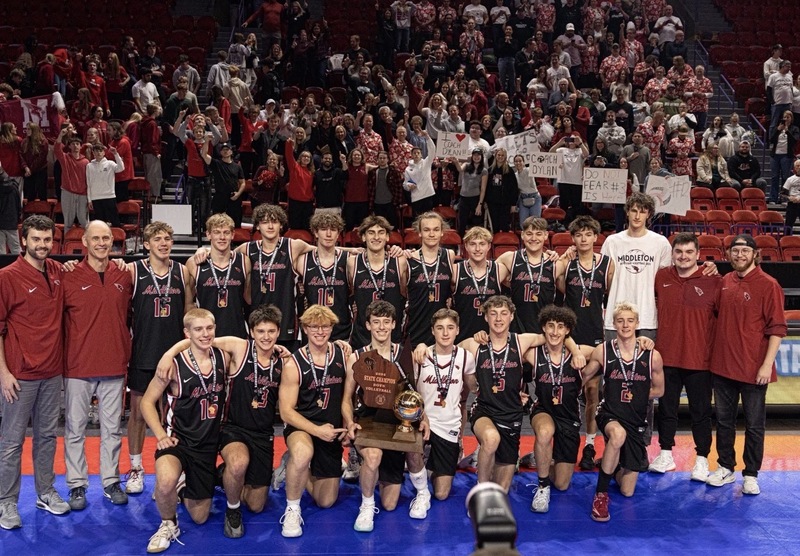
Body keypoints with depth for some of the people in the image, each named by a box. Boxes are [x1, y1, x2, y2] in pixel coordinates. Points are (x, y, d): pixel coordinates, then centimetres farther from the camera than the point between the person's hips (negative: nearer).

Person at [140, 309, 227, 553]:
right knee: (166, 481, -38)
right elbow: (147, 402, -6)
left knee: (199, 517, 13)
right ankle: (168, 525, -6)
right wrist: (161, 435, -17)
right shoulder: (174, 364, -14)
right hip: (178, 439, -4)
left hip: (208, 444, 4)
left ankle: (184, 490, 48)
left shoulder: (222, 358, -4)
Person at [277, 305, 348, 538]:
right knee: (303, 452, -42)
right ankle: (292, 509, -17)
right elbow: (286, 411, -14)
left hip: (332, 431, 4)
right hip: (301, 426, -4)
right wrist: (317, 430, -25)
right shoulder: (294, 364, -15)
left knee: (326, 501, 9)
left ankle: (301, 473, 41)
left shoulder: (343, 355, -5)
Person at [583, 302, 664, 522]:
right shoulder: (602, 351, -9)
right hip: (609, 415, -2)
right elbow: (584, 376, 7)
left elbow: (658, 390, 7)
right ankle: (600, 494, -25)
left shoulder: (652, 356, -8)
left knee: (627, 491, 7)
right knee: (618, 434, -42)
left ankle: (615, 465, 44)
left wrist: (635, 397, 3)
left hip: (636, 421, 2)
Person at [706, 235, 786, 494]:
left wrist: (767, 364, -16)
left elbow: (777, 328, -12)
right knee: (724, 419, 15)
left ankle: (751, 475, 19)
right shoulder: (725, 282, 7)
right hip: (722, 365, 6)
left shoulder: (768, 285, -10)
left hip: (753, 369, -5)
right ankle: (726, 467, 28)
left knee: (754, 424, 6)